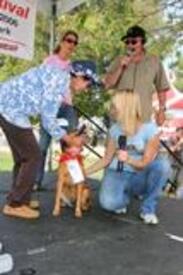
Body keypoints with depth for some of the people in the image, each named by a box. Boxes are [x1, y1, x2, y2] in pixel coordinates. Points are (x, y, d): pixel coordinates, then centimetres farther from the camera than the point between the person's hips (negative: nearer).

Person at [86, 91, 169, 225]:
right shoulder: (115, 129, -4)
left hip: (139, 178, -1)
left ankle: (148, 209, -11)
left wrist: (128, 159, -37)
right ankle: (124, 195, 9)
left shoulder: (150, 129, -16)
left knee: (160, 165, -34)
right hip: (117, 174, 1)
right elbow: (106, 159, 2)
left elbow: (145, 164, -17)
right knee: (109, 203, -30)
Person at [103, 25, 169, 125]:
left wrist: (162, 109, 3)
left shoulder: (154, 62, 4)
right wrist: (120, 68, -11)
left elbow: (161, 88, 8)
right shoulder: (118, 61, 5)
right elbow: (107, 85, -2)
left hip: (144, 117, -1)